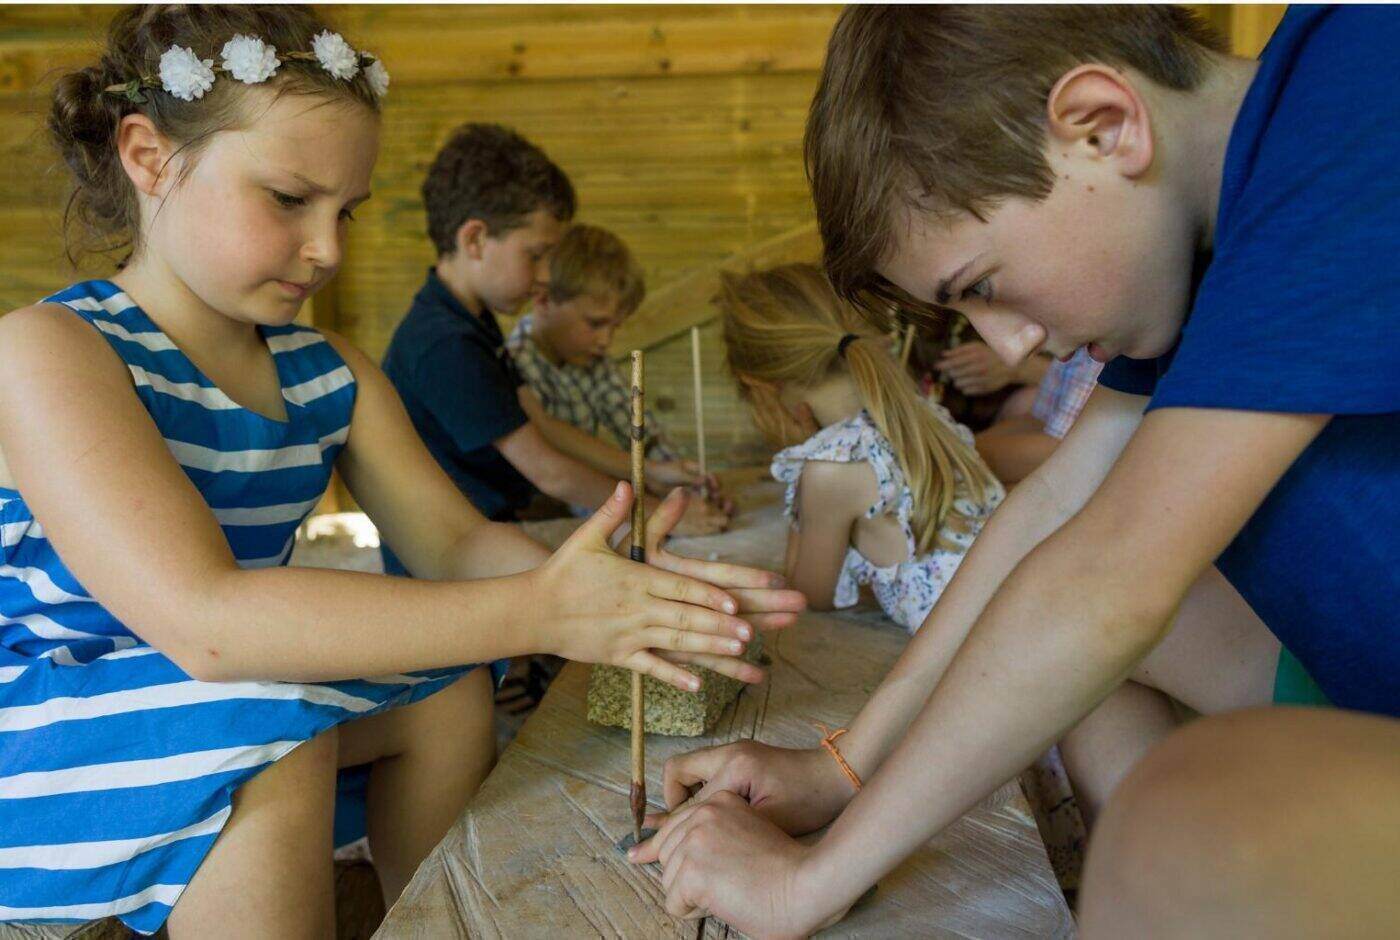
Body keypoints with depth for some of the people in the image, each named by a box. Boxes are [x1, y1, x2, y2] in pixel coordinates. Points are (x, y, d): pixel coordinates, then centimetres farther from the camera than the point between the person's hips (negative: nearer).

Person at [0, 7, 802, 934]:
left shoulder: (328, 372, 1)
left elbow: (453, 540, -5)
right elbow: (203, 617, -35)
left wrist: (608, 587, -27)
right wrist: (534, 613, -40)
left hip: (241, 701, 7)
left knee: (449, 686, -6)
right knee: (277, 727, -31)